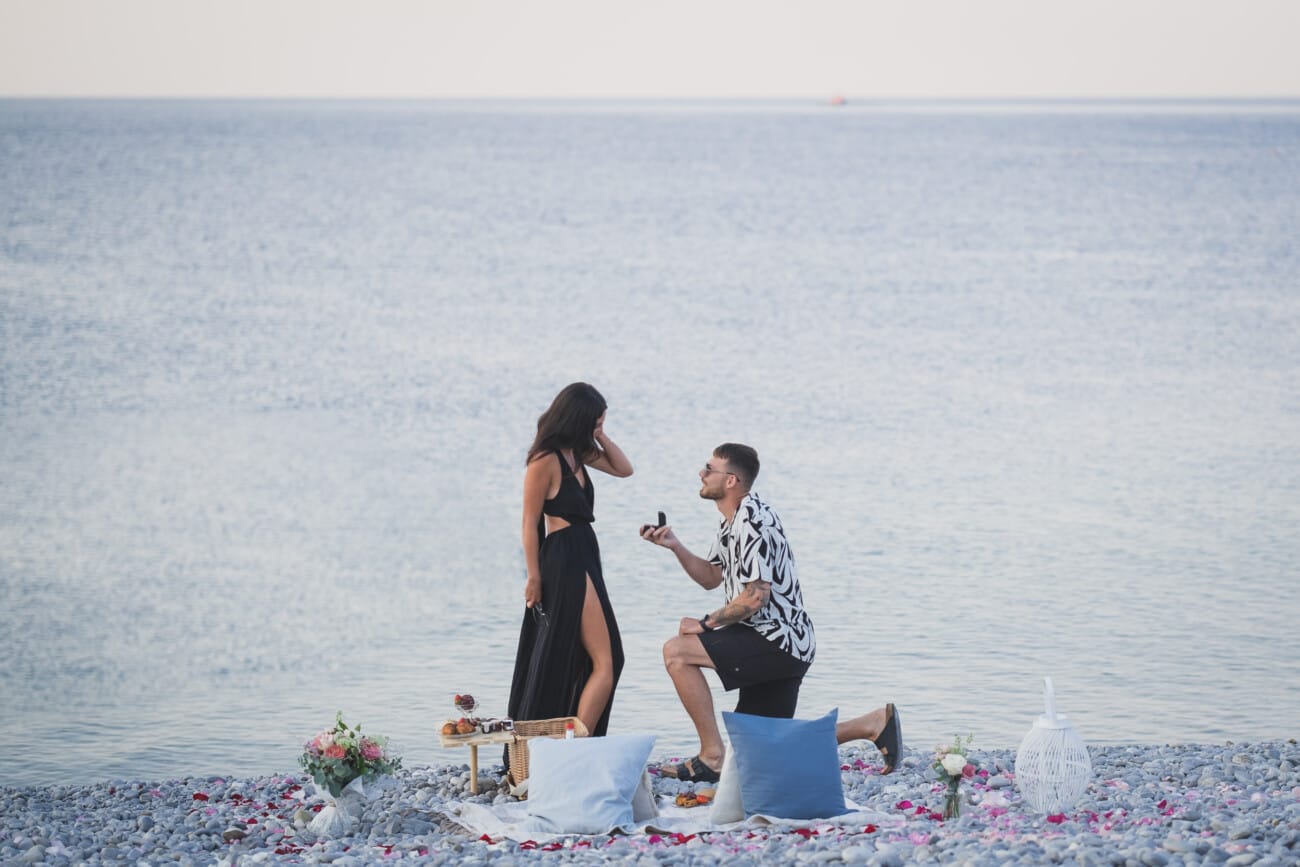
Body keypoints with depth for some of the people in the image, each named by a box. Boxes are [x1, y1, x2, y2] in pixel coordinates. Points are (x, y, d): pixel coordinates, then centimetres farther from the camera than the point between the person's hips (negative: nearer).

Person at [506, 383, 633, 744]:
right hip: (564, 562, -10)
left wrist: (599, 436, 4)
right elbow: (530, 523, -13)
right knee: (606, 660, -11)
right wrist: (534, 577, -12)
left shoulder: (578, 453, 10)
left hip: (583, 558, 10)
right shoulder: (545, 460, -15)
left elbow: (624, 469, 17)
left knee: (563, 662, 15)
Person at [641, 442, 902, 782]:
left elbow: (754, 597, -24)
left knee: (676, 652, -18)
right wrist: (675, 546, 8)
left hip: (778, 640, -11)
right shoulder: (731, 520, 14)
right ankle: (874, 723, 18)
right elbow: (711, 577, 23)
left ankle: (712, 756, -15)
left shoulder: (752, 522, -19)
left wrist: (705, 623, -12)